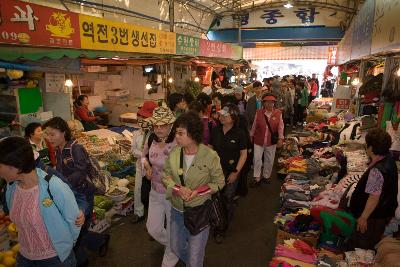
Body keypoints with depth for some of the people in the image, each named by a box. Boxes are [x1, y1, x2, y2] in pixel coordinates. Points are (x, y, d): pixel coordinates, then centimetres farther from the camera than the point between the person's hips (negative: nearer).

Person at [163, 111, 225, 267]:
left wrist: (198, 192, -23)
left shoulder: (210, 156, -20)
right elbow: (166, 176, 0)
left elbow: (219, 182, -9)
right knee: (176, 247, 25)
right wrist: (178, 189, -20)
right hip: (177, 209, 4)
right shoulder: (174, 154, -10)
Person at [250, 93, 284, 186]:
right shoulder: (259, 113, -6)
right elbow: (254, 126, 3)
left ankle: (266, 176, 34)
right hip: (259, 140, 0)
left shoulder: (278, 113, -6)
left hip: (271, 141, 1)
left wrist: (280, 138, -13)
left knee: (269, 160, 14)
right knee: (257, 159, 0)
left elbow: (280, 126, -6)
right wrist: (251, 136, 10)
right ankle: (257, 178, 13)